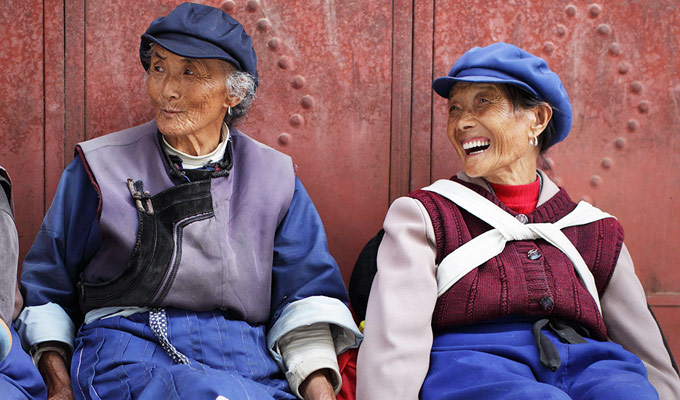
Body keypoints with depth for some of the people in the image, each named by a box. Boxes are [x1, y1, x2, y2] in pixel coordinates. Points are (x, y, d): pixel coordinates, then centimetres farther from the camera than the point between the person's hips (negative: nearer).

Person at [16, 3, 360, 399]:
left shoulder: (275, 178, 12)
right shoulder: (102, 167, 8)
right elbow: (46, 285, 15)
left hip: (251, 368, 4)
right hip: (129, 359, -3)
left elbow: (307, 294, 6)